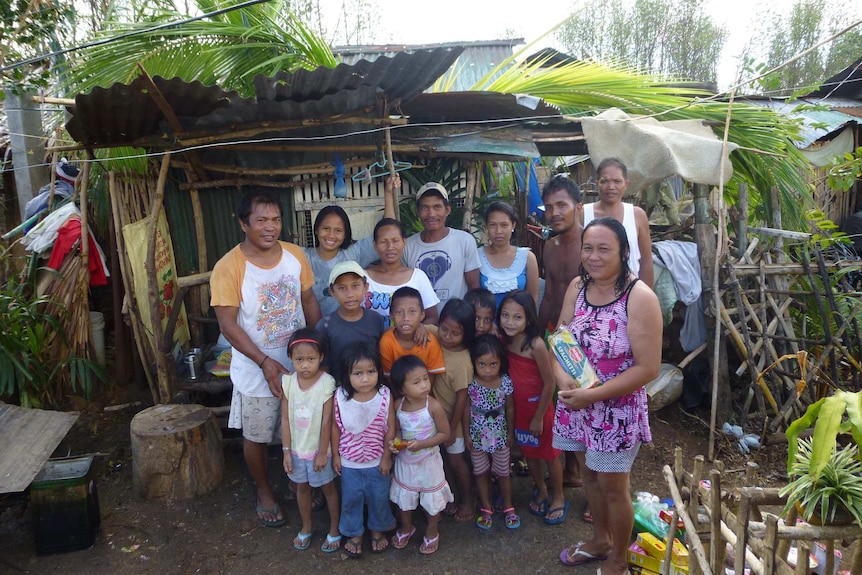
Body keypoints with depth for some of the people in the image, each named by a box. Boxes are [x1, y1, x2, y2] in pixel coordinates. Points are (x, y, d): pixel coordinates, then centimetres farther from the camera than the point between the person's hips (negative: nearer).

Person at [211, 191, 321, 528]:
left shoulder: (295, 255, -5)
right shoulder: (229, 267, -17)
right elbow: (228, 325, -17)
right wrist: (266, 363, -22)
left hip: (300, 364, 4)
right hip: (256, 372, -3)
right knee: (256, 437, 14)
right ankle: (264, 491, 39)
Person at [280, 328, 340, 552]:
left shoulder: (327, 383, -23)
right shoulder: (288, 382, -12)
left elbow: (326, 422, -18)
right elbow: (285, 419, -5)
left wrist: (322, 453, -13)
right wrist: (286, 450, -4)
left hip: (319, 448, -4)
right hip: (297, 447, 4)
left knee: (327, 487, 15)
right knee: (302, 487, 22)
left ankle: (335, 530, 35)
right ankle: (307, 527, 44)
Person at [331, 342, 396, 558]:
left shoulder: (385, 396, -20)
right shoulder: (340, 397, -19)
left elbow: (390, 428, -10)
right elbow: (335, 427, -6)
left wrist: (387, 456, -6)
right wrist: (335, 455, 1)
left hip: (377, 462, 0)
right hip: (349, 462, 0)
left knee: (379, 498, 19)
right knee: (350, 499, 18)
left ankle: (378, 530, 47)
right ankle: (354, 534, 43)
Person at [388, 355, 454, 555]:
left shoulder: (433, 406, -25)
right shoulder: (398, 405, -14)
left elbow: (444, 434, -17)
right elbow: (398, 429, 3)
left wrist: (421, 444, -27)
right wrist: (396, 441, -18)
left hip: (428, 462, -3)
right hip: (404, 461, 3)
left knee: (432, 499, 16)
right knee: (404, 497, 22)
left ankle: (432, 533, 42)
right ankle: (406, 528, 50)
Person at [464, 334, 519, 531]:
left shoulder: (505, 382, -18)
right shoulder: (471, 384, -20)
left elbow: (509, 409, -4)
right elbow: (467, 409, -7)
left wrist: (511, 433, 4)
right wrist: (467, 434, -3)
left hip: (499, 435, 0)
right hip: (478, 436, 0)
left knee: (503, 472, 16)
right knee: (481, 472, 16)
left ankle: (508, 506, 37)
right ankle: (486, 507, 35)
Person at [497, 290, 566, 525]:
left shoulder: (536, 345, -26)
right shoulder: (503, 340, -10)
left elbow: (550, 384, -20)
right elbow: (504, 374, 2)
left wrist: (539, 417, -13)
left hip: (539, 408, -5)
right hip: (518, 409, 5)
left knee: (549, 455, 15)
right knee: (529, 453, 22)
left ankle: (558, 497, 37)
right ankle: (540, 490, 45)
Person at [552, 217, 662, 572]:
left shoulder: (640, 298, -21)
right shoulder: (577, 287, -2)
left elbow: (648, 368, -21)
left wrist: (592, 395, -22)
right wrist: (561, 375, -15)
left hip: (617, 408, -5)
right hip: (576, 403, 6)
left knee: (613, 487, 12)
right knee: (589, 473, 23)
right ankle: (600, 540, 49)